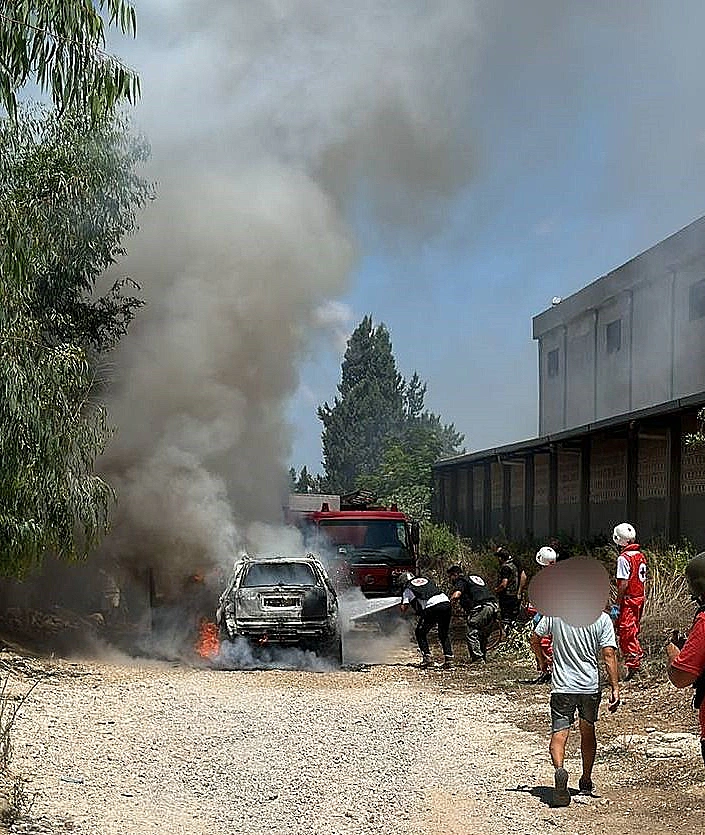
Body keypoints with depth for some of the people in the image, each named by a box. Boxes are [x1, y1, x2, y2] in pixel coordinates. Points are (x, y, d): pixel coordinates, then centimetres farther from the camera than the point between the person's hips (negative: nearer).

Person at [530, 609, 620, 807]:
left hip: (562, 686, -1)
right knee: (588, 732, 21)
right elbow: (609, 654, -12)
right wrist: (615, 688, -8)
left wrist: (542, 661, 23)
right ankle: (586, 782, 33)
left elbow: (535, 639, 4)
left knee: (559, 733, -3)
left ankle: (559, 769, -32)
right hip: (591, 685, 1)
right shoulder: (602, 618, -7)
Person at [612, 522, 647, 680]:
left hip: (628, 599, -8)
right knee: (634, 630, 17)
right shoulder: (641, 556, 9)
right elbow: (643, 580, 14)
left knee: (626, 633, -2)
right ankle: (637, 661, 23)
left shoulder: (624, 558, -17)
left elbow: (624, 584, -20)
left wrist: (617, 604, -16)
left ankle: (632, 665, -2)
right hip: (640, 597, 8)